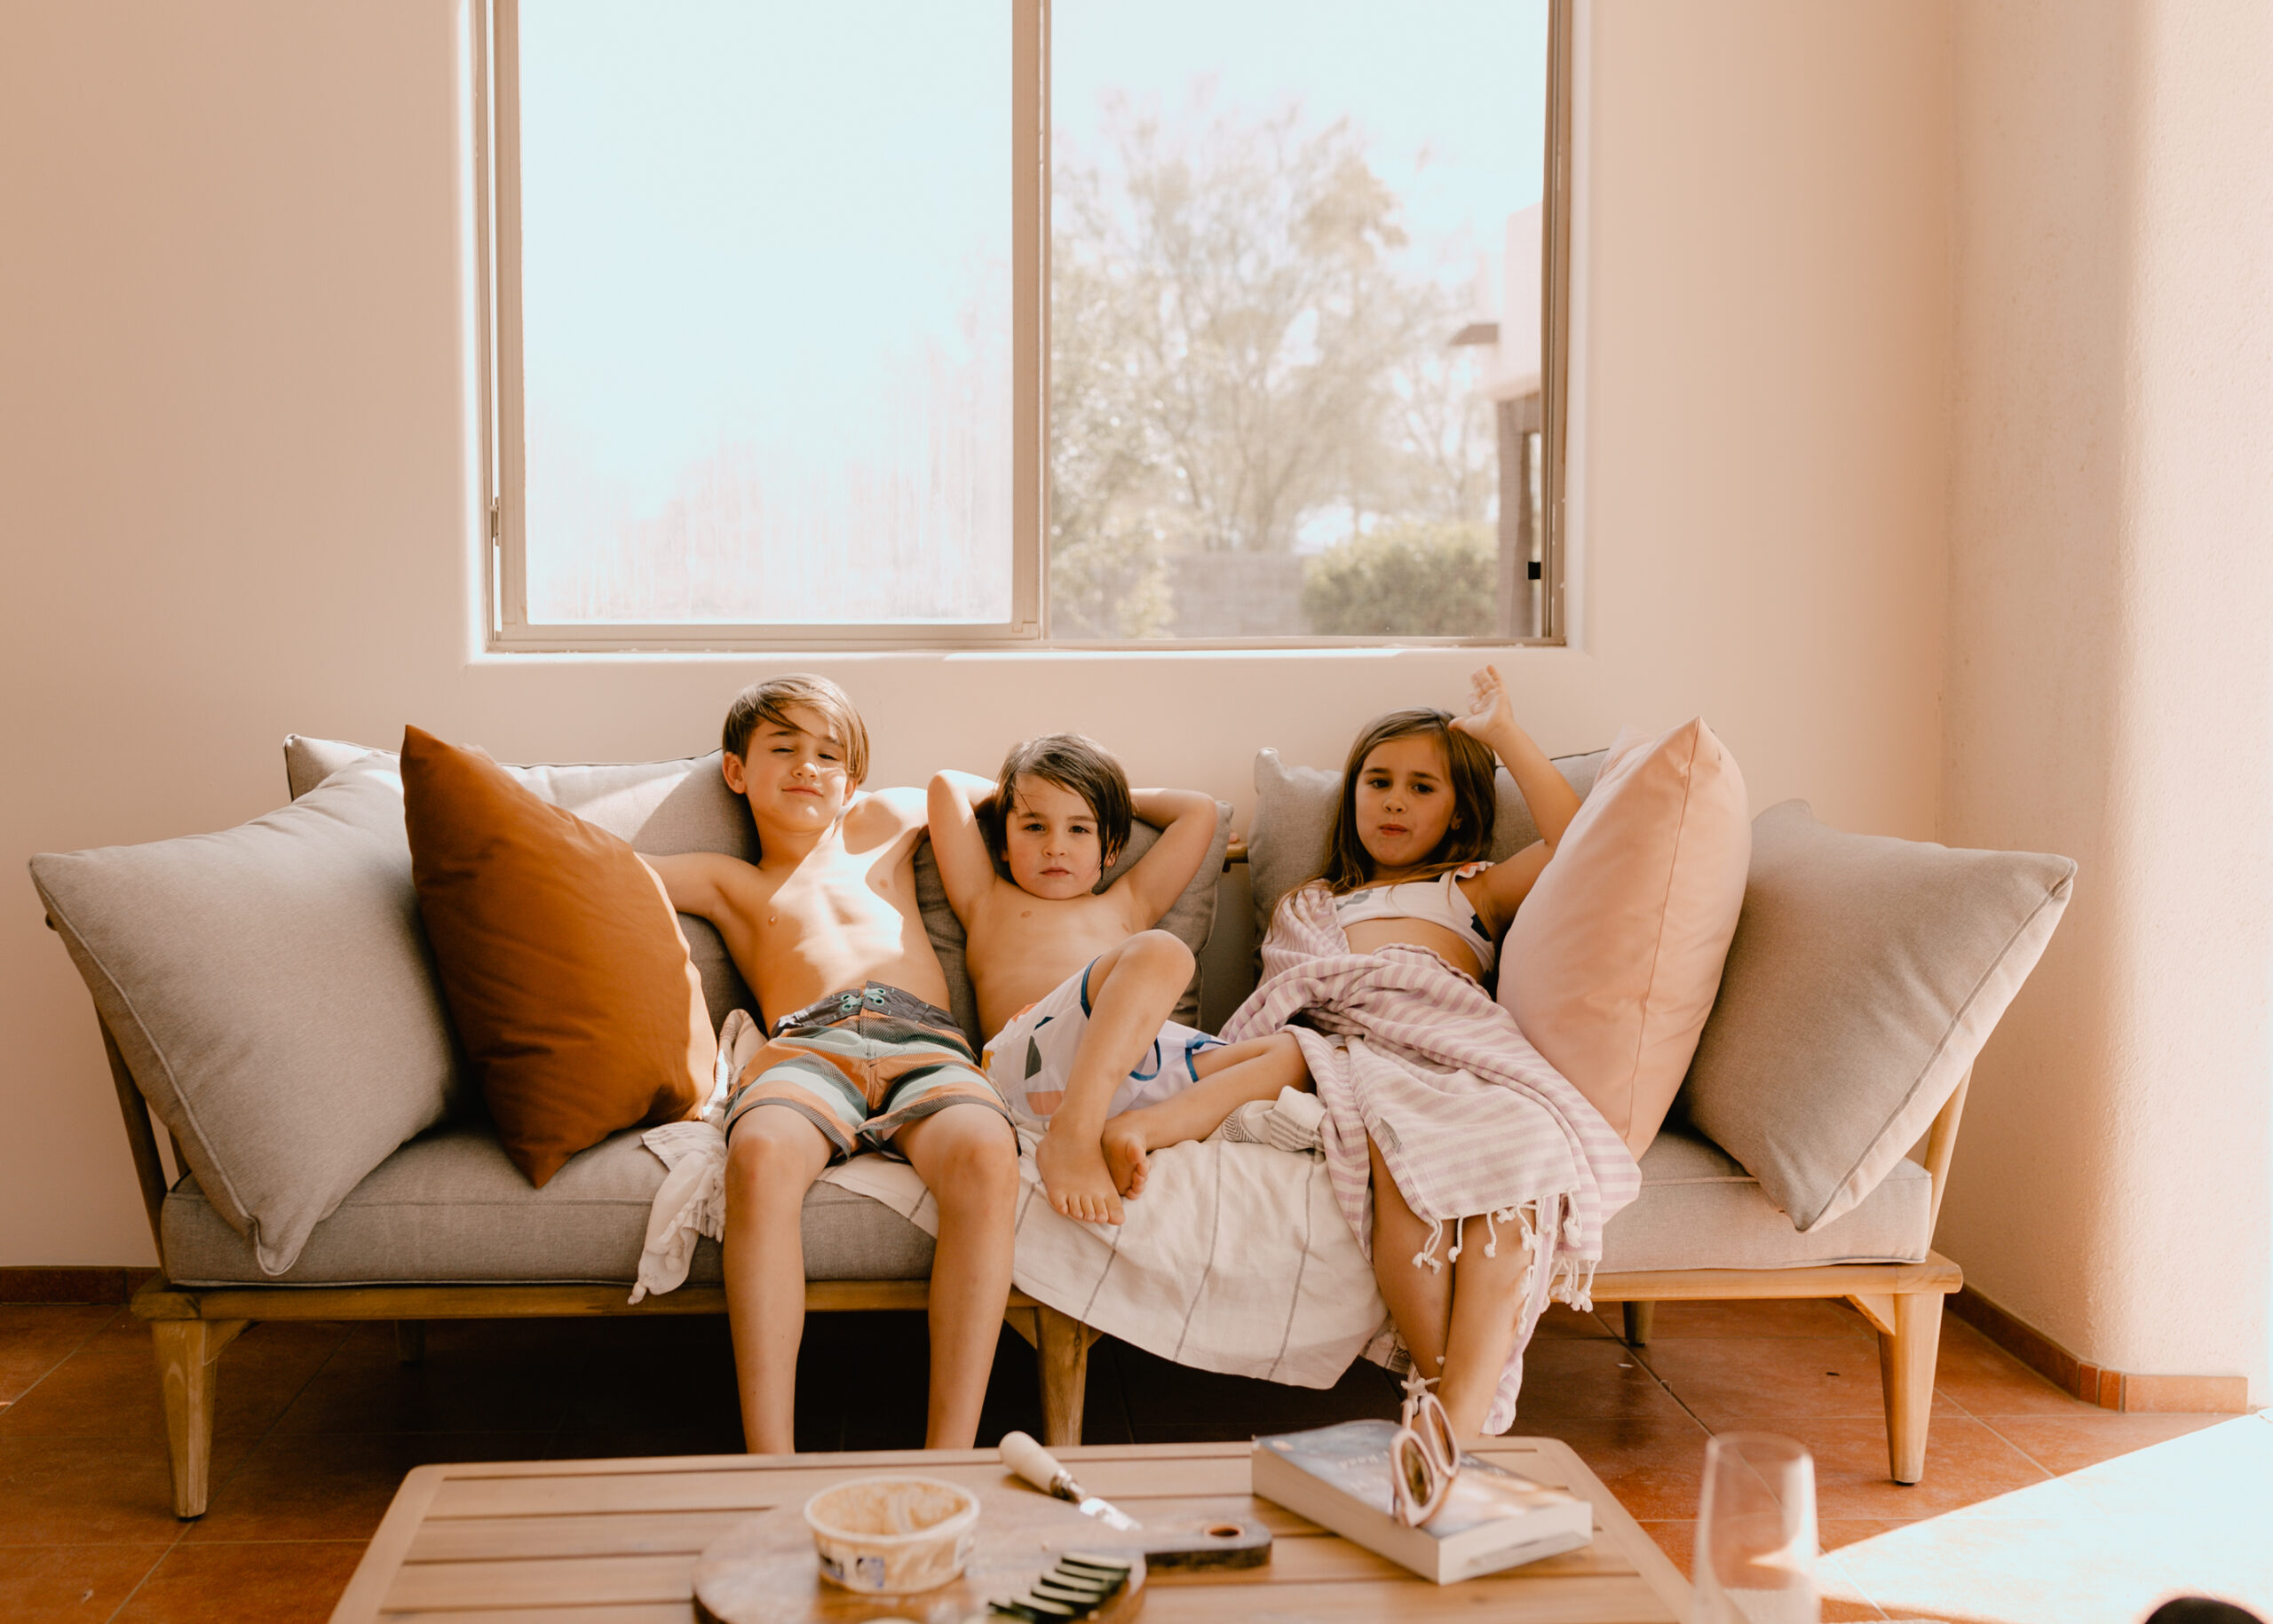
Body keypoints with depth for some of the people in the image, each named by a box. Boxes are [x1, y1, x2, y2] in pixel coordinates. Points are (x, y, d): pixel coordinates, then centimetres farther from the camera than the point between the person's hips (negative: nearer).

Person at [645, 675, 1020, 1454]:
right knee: (760, 1156, -39)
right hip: (806, 1048, 0)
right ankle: (771, 1466, -42)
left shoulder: (879, 825, 35)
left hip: (927, 1045, 1)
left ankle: (951, 1456, -40)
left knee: (985, 1155, -37)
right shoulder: (728, 883, 31)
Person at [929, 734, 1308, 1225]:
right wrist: (1007, 795, 42)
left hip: (1146, 1065, 5)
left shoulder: (1126, 905, 38)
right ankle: (1071, 1136, -45)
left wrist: (1122, 796, 47)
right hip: (1034, 1049, -5)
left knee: (1294, 1053, -16)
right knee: (1160, 952, -31)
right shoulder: (989, 903, 30)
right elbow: (947, 788, 25)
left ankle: (1138, 1128, -38)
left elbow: (1199, 811, 39)